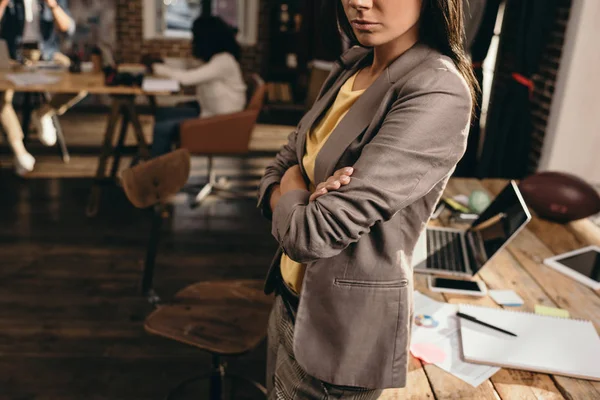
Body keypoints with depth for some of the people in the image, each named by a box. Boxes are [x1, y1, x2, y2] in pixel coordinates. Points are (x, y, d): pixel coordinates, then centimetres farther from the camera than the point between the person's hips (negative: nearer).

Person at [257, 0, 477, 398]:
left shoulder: (439, 95, -25)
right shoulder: (351, 67, 1)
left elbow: (311, 235, -29)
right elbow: (280, 168, 4)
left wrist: (292, 188, -8)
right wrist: (304, 203, -18)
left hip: (346, 329, -7)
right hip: (292, 298, 7)